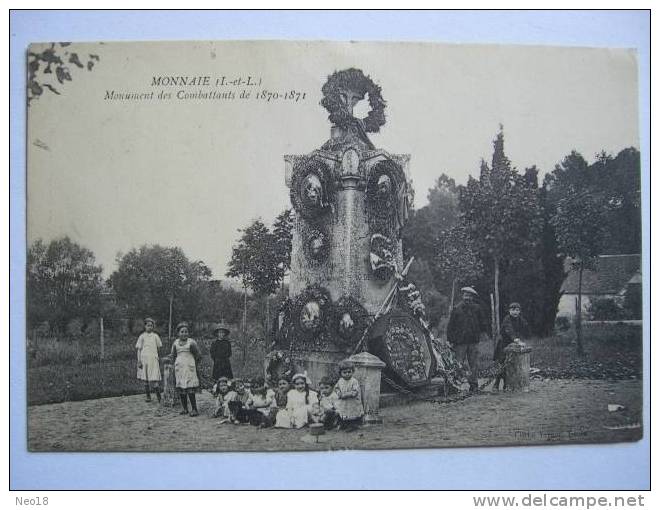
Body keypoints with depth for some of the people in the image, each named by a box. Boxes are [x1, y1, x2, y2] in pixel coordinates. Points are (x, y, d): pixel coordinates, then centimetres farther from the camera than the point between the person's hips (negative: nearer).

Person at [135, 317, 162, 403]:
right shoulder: (142, 336, 5)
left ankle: (158, 396, -3)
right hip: (144, 358, 1)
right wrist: (139, 361, -4)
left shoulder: (155, 336, 7)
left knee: (154, 379, -10)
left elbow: (159, 347, 15)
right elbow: (139, 349, 4)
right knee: (146, 379, 5)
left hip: (153, 358, -1)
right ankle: (148, 396, 13)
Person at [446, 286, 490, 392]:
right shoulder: (457, 309, 4)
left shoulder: (477, 308, 8)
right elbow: (450, 326, 4)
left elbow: (484, 321, 18)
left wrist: (483, 332, 5)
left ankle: (474, 384, 9)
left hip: (474, 341, 2)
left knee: (474, 364, 3)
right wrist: (450, 340, 0)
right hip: (460, 342, -1)